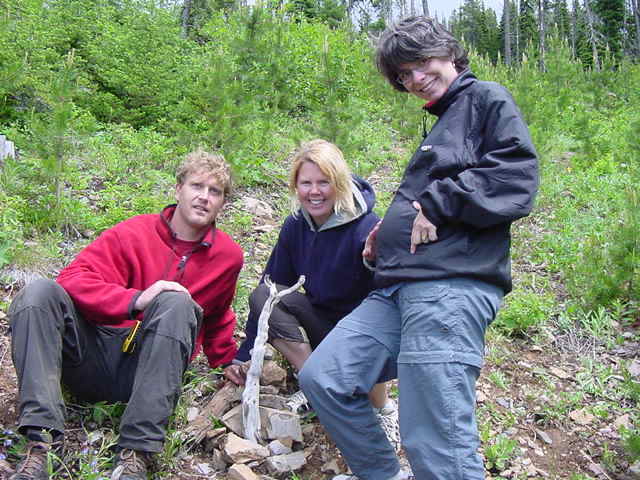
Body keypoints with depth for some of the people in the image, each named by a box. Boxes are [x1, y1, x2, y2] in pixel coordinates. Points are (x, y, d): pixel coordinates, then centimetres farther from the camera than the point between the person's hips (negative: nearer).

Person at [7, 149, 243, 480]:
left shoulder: (229, 254, 8)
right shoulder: (135, 232, 0)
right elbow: (73, 278, -10)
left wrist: (227, 361, 18)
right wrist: (136, 299, -23)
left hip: (151, 366, 0)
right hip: (93, 358, 1)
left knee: (176, 302, -29)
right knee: (39, 292, -22)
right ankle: (40, 441, -34)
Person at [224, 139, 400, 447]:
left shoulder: (368, 229, -23)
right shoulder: (296, 225, -5)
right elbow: (271, 285, 3)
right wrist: (244, 355, 3)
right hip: (322, 323, 5)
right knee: (262, 297, -16)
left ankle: (384, 410, -5)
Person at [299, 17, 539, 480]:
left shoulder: (487, 99, 5)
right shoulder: (440, 123, 30)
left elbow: (518, 177, -10)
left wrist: (436, 204, -11)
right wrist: (389, 229, 14)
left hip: (451, 286, -9)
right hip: (398, 287, 9)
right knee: (321, 378, 6)